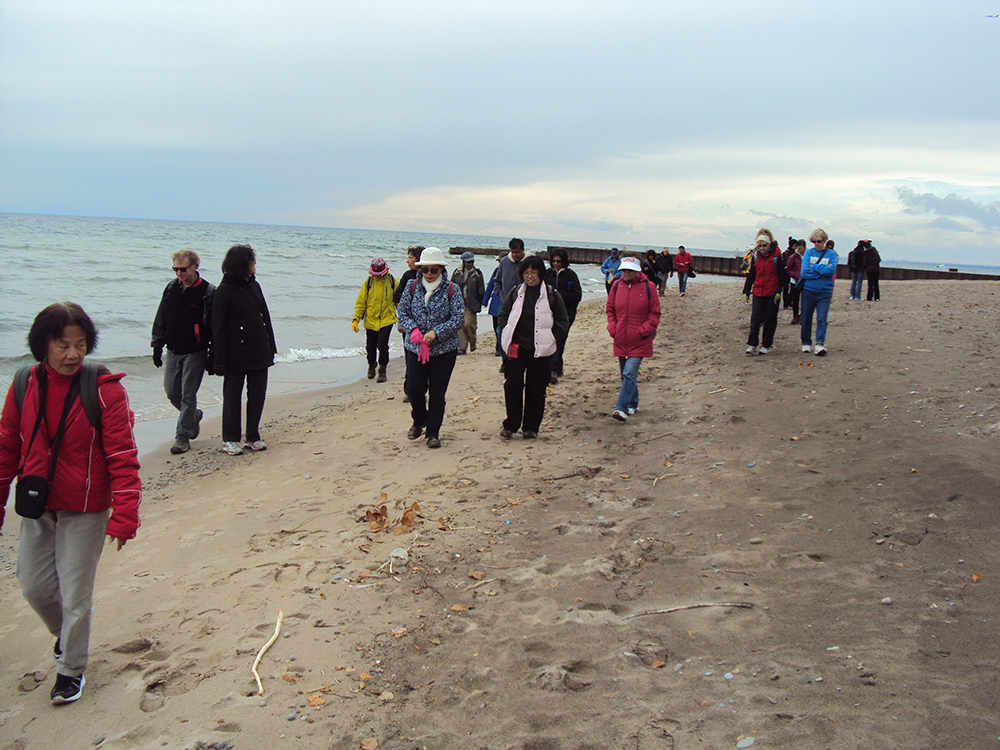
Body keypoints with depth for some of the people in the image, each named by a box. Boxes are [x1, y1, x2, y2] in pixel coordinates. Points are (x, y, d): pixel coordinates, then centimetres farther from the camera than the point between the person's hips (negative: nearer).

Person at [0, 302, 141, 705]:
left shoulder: (104, 389, -15)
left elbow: (122, 456, -15)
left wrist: (124, 515, -20)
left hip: (85, 510, -4)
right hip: (37, 508, 4)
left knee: (75, 593, 4)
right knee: (34, 585, 14)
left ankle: (71, 668, 26)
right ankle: (65, 635, 44)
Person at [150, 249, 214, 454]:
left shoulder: (207, 291, -9)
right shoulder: (172, 288, 5)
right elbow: (161, 318, 12)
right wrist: (157, 344, 7)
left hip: (195, 352, -5)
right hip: (173, 351, 5)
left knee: (188, 395, -3)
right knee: (172, 393, 8)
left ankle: (183, 437, 5)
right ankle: (194, 416, 35)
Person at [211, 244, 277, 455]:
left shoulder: (254, 286, 11)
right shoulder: (225, 290, -9)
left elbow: (265, 317, 15)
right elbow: (218, 326, -10)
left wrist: (270, 347, 12)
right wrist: (220, 359, -15)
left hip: (259, 351, 6)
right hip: (237, 354, -6)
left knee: (257, 394, 9)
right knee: (233, 396, 5)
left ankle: (253, 437, 21)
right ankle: (230, 439, 16)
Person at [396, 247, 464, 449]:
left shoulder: (452, 289, -4)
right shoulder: (412, 287, 3)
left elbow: (459, 318, -8)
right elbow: (403, 312, 5)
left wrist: (436, 332, -18)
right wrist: (413, 330, -14)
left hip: (444, 350, -2)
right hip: (415, 348, 2)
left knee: (437, 393, 1)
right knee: (414, 389, 1)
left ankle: (433, 432, 15)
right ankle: (419, 421, 31)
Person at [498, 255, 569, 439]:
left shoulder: (551, 295, -1)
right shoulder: (515, 293, 6)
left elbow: (562, 322, 5)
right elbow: (503, 315, 17)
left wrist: (551, 341, -4)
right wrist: (506, 337, 4)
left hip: (541, 351, -2)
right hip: (517, 349, 2)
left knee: (536, 390, 4)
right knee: (512, 386, -3)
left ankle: (531, 427, 16)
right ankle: (510, 425, 12)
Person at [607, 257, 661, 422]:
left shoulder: (648, 287, -5)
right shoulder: (617, 285, 5)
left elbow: (654, 314, -1)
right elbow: (610, 309, 14)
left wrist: (642, 331, -11)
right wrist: (613, 328, 0)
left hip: (639, 341, -5)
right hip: (621, 339, 5)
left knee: (629, 374, -14)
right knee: (625, 375, 13)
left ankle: (622, 408, -18)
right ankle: (632, 405, 29)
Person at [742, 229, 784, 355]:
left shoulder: (776, 256, -4)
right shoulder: (755, 256, 6)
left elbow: (781, 275, -2)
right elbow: (751, 275, 13)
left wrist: (778, 292, -9)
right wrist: (746, 291, 10)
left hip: (772, 293, -3)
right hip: (758, 292, 3)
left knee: (770, 320, 4)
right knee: (755, 318, -6)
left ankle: (766, 345, 13)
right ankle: (752, 345, -6)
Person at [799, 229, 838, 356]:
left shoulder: (831, 254, 3)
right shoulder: (808, 252, 4)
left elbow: (832, 270, -13)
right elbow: (805, 272, -9)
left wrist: (814, 267, -9)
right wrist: (823, 270, -9)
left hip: (824, 291, -1)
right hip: (808, 290, 1)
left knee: (821, 319, -7)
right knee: (806, 319, 7)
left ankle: (820, 344, -9)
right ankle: (806, 343, 19)